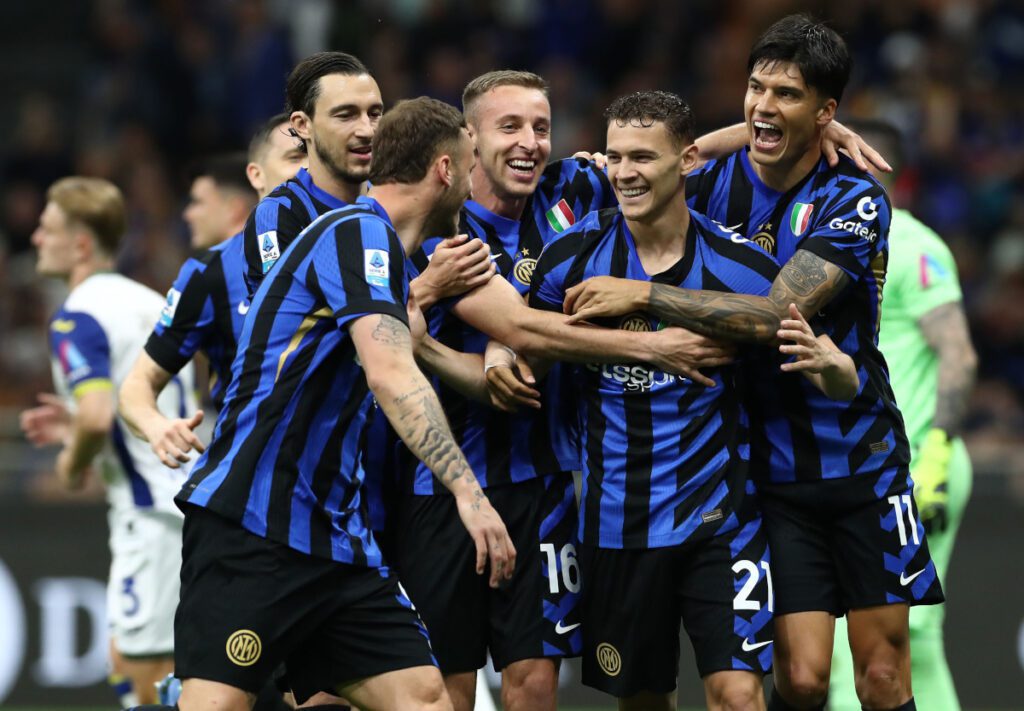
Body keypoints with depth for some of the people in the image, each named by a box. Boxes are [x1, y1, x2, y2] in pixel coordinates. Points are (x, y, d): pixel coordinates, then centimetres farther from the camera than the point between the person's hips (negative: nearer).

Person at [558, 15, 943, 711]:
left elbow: (779, 314, -26)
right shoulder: (714, 182, -2)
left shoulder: (855, 199, -12)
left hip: (863, 462, -1)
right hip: (772, 470, 1)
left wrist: (642, 294, -27)